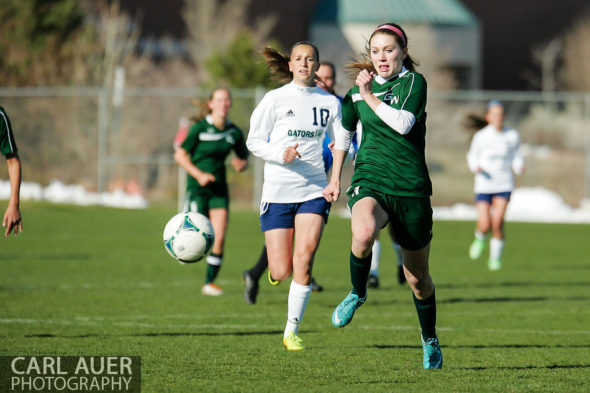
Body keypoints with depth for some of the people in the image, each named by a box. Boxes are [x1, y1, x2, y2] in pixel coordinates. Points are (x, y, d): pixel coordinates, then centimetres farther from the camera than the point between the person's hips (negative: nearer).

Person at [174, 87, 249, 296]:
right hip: (197, 187, -3)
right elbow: (180, 155, -5)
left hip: (219, 189, 4)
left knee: (219, 238, -7)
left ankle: (210, 282, 5)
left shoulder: (234, 132, 3)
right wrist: (199, 174, -15)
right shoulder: (200, 128, -8)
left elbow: (244, 159, 17)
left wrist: (240, 164, -8)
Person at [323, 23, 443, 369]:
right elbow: (344, 132, 26)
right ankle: (357, 294, -6)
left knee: (418, 277, 10)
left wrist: (369, 95, -14)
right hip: (370, 181, 1)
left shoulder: (414, 82, -4)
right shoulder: (359, 90, 9)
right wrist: (335, 178, 27)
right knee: (363, 233, -35)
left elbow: (403, 123, -20)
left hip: (411, 188, -1)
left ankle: (430, 341, 34)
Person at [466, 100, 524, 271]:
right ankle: (480, 238, 28)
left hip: (504, 185, 1)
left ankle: (496, 257, 6)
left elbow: (515, 156, 13)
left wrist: (519, 166, -8)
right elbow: (472, 156, 9)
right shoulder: (480, 137, -4)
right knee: (485, 225, -9)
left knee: (498, 221, -13)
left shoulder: (512, 136, 1)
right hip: (484, 185, -1)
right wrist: (475, 167, -11)